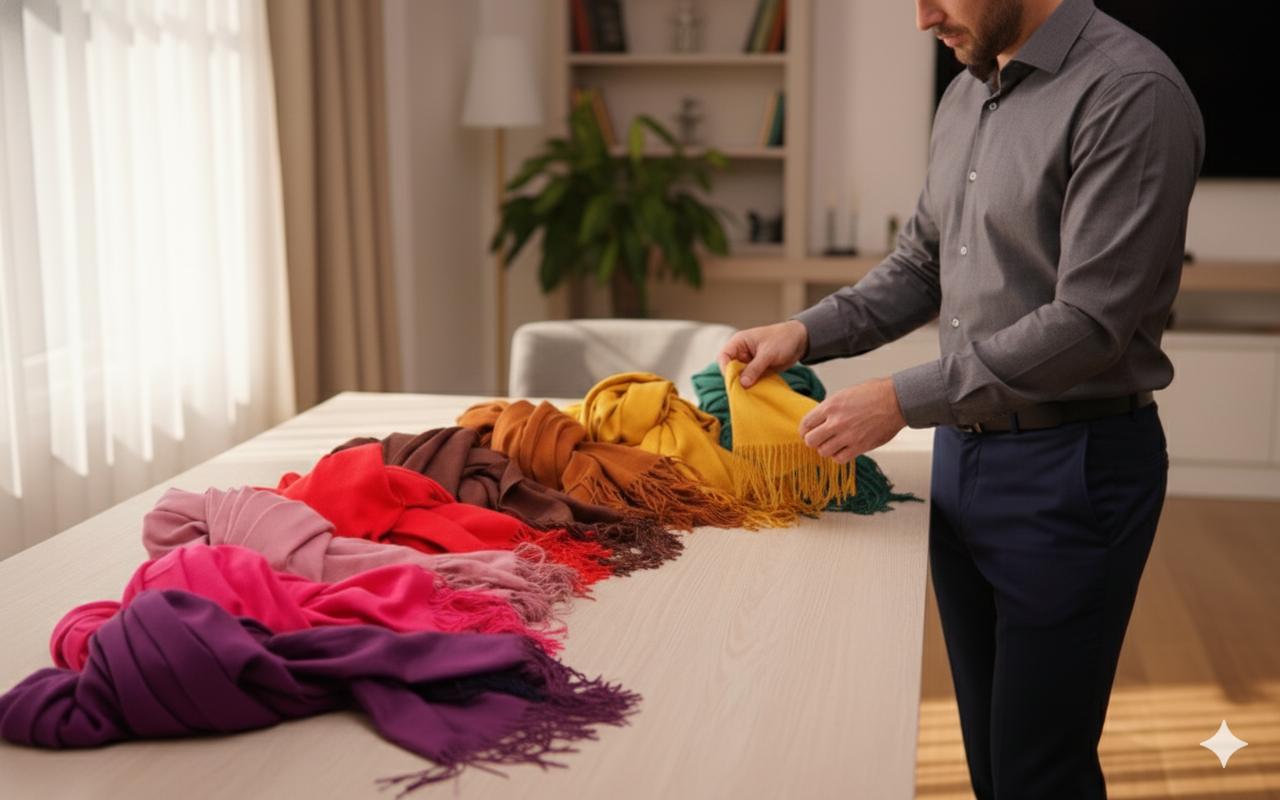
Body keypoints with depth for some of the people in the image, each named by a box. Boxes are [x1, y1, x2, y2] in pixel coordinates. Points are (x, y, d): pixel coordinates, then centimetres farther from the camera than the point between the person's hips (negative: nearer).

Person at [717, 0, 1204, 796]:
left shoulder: (1131, 95, -16)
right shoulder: (967, 94, 10)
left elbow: (1089, 323, -22)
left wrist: (904, 400, -21)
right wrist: (806, 333, 3)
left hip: (1072, 469, -7)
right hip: (963, 453, 8)